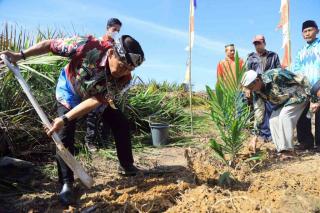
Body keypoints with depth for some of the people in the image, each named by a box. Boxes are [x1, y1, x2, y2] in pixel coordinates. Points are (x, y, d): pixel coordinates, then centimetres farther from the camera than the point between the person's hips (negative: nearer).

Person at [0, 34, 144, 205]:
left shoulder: (123, 77, -33)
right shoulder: (87, 46, -40)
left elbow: (96, 100, -35)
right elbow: (50, 44, -26)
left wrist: (65, 118, -42)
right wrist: (20, 55, -22)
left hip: (100, 95, 3)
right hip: (69, 90, -2)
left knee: (121, 124, -2)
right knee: (64, 134, -12)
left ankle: (127, 166, 18)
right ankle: (66, 183, -1)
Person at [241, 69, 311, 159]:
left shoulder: (275, 75, -30)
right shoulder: (258, 92, -9)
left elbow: (302, 80, -23)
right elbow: (258, 111, -6)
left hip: (298, 96, -7)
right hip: (283, 102, 7)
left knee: (284, 115, -24)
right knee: (273, 120, -7)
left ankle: (288, 150, -19)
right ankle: (282, 150, -1)